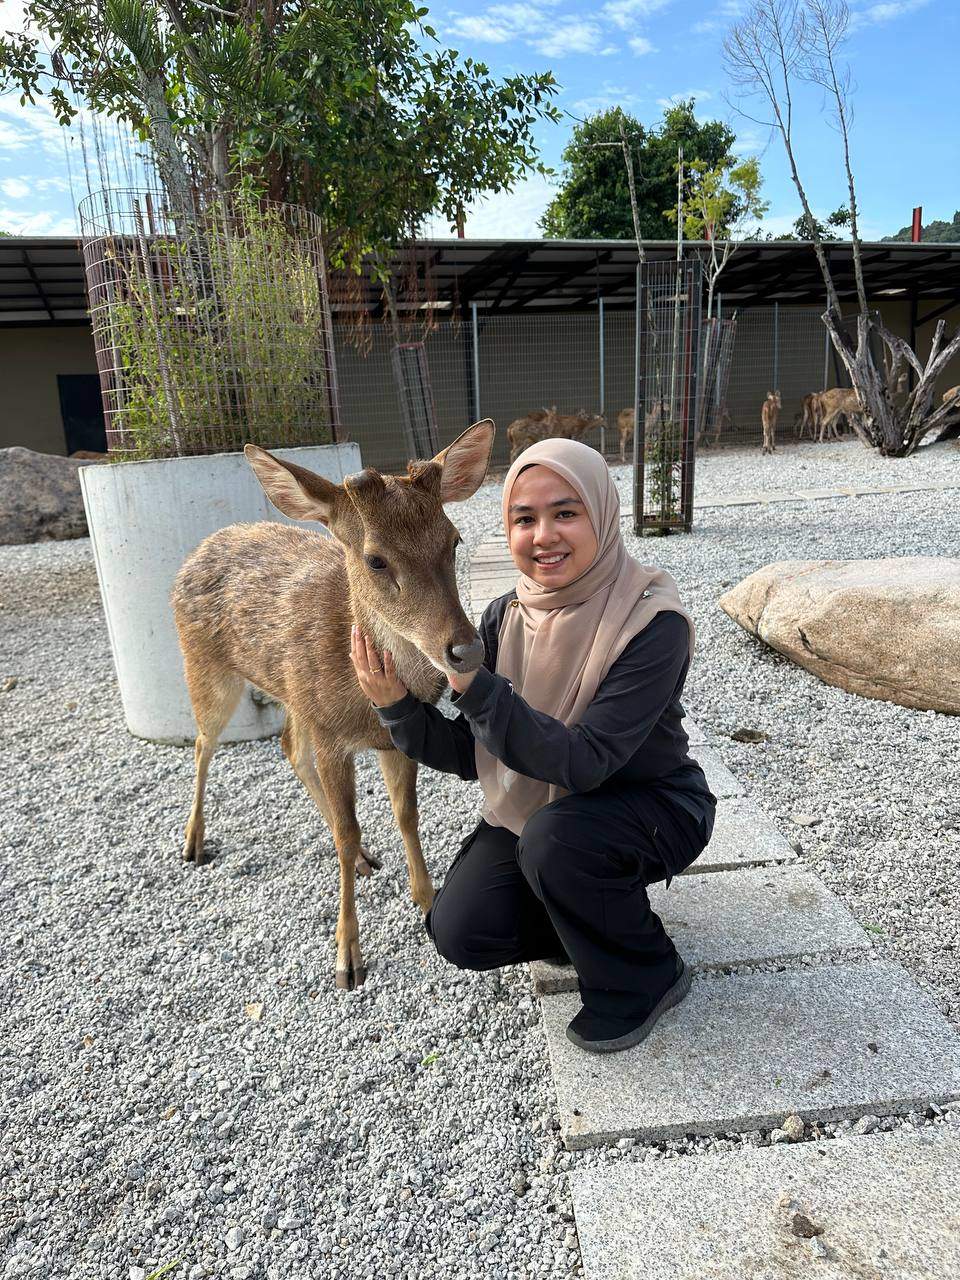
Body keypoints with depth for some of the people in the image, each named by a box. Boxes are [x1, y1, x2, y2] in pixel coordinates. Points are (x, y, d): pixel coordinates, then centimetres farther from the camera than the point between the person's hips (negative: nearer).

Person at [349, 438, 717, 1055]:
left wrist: (473, 684, -40)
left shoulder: (653, 623, -26)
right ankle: (599, 919, 16)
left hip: (654, 807, -4)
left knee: (553, 838, -34)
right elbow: (469, 753, -7)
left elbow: (584, 763, -33)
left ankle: (645, 978, -4)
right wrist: (398, 705, -24)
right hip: (536, 810, 5)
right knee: (461, 932, -13)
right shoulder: (507, 618, -9)